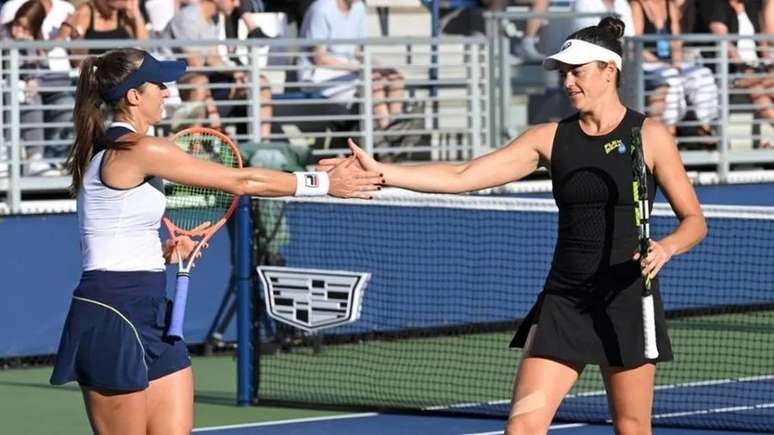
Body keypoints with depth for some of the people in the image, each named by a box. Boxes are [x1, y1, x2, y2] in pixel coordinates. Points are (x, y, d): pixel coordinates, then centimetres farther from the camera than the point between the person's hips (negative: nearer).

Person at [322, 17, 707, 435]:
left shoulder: (649, 135, -2)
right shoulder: (550, 138, 6)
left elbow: (694, 219, 1)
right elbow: (461, 177, 0)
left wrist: (667, 247, -22)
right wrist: (380, 172, -9)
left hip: (628, 301, -3)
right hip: (563, 302, 3)